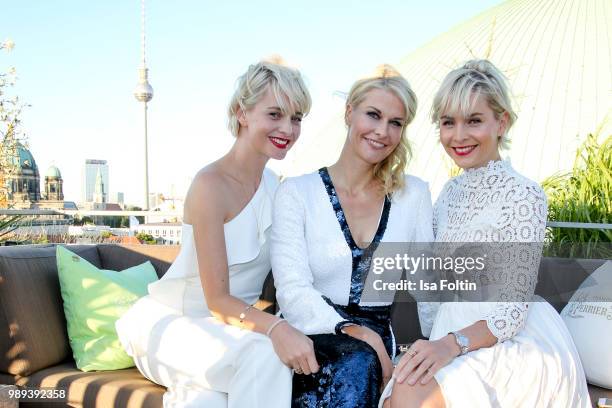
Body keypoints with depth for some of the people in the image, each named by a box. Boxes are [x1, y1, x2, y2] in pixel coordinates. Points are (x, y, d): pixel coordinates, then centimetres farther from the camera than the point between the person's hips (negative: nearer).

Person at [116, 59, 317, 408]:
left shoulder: (274, 186, 2)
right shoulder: (211, 184, -19)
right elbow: (217, 301, -23)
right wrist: (274, 327, -39)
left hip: (228, 324, 4)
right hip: (170, 323, -4)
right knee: (263, 354, -30)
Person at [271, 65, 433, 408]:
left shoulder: (414, 195, 8)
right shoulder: (297, 193, -1)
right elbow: (293, 293, -10)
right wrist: (357, 334, -23)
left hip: (377, 342, 2)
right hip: (310, 340, -1)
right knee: (357, 362, -33)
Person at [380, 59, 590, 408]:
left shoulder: (524, 195, -9)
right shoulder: (450, 192, 12)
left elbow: (513, 309, -14)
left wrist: (453, 343, -30)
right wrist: (432, 348, 3)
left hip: (517, 344, -5)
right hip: (454, 332, 6)